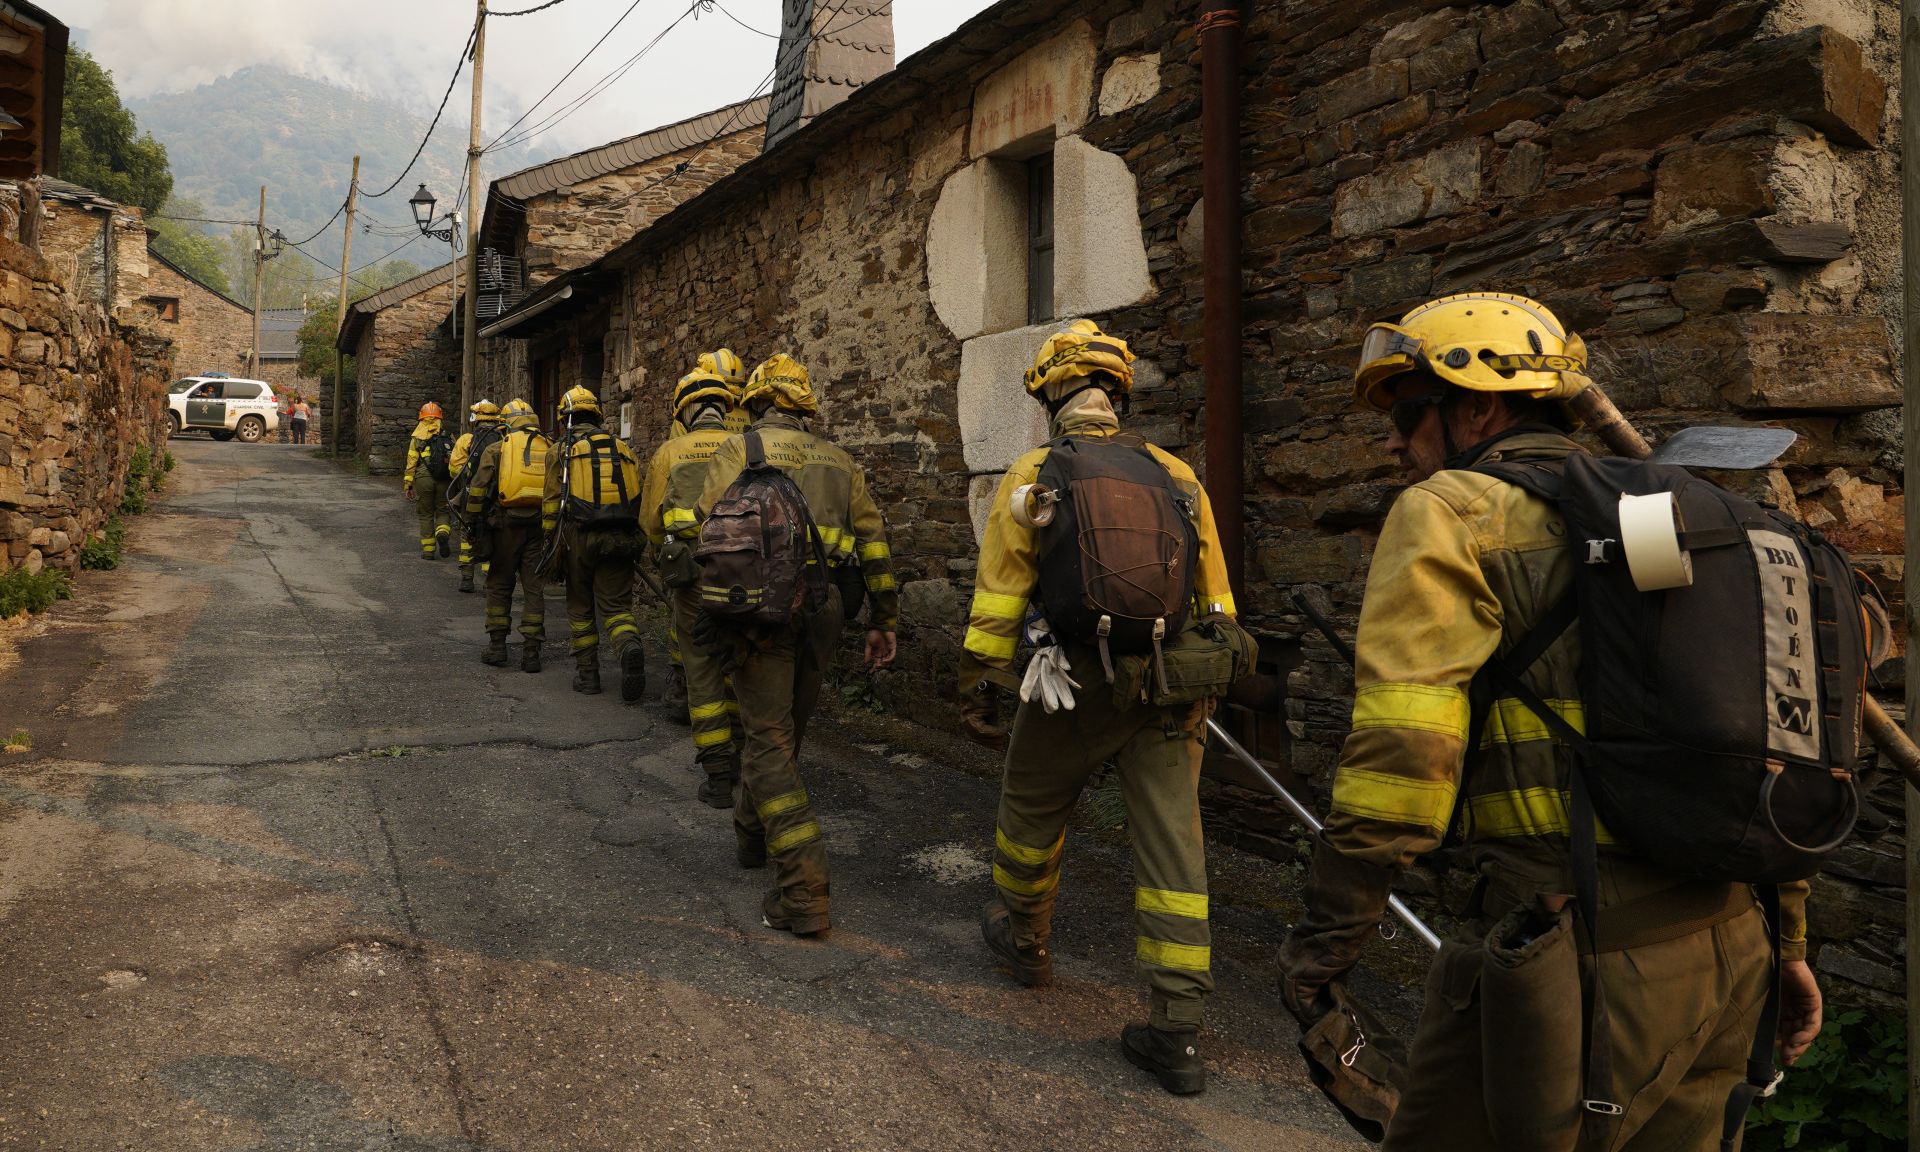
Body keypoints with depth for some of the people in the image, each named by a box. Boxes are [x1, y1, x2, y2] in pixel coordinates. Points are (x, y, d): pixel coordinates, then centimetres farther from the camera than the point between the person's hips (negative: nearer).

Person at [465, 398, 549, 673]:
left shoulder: (496, 449, 1)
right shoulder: (550, 450, 8)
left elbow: (478, 489, -3)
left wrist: (473, 521, 6)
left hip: (505, 525, -2)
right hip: (539, 527, 2)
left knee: (499, 586, 12)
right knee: (534, 589, 6)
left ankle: (497, 645, 15)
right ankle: (531, 651, 5)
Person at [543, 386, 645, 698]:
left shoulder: (563, 449, 3)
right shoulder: (622, 447, 12)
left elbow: (552, 502, 0)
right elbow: (638, 498, 10)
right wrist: (636, 542, 16)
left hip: (580, 535, -2)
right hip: (620, 539, 2)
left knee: (580, 607, 14)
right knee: (616, 605, 4)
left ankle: (587, 672, 18)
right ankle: (629, 647, -26)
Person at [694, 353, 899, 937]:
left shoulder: (738, 450, 3)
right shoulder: (837, 458, 16)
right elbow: (874, 539, 12)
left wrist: (709, 606, -2)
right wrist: (883, 619, 16)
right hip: (825, 606, 5)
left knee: (771, 741, -3)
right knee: (786, 730, 21)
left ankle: (803, 892, -9)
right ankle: (751, 831, 41)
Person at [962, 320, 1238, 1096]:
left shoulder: (1032, 477, -4)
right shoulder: (1176, 476, 7)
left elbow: (999, 594, -3)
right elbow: (1215, 597, 9)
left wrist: (978, 673, 11)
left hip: (1077, 685, -3)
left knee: (1031, 812, 22)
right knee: (1173, 849, 5)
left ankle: (1022, 938, 43)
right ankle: (1177, 1034, 9)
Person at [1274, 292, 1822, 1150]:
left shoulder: (1452, 511, -6)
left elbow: (1402, 749, -18)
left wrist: (1324, 937, -11)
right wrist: (1785, 938, 25)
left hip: (1579, 957, -8)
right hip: (1726, 950, 9)